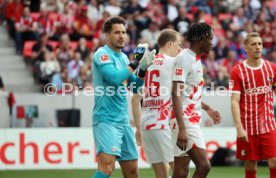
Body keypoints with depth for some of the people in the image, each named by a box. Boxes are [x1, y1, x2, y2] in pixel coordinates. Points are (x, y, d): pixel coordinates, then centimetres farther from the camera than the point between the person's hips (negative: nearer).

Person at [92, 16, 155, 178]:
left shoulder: (123, 57, 16)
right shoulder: (102, 54, -9)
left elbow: (135, 87, 18)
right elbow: (114, 78, -23)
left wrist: (143, 69, 1)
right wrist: (135, 63, -14)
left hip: (123, 121, 9)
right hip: (106, 120, -8)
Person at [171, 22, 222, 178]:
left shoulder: (196, 59, 17)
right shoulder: (184, 58, -12)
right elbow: (176, 95, -19)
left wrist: (207, 108, 31)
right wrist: (182, 128, -26)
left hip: (192, 121, 9)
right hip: (185, 122, -9)